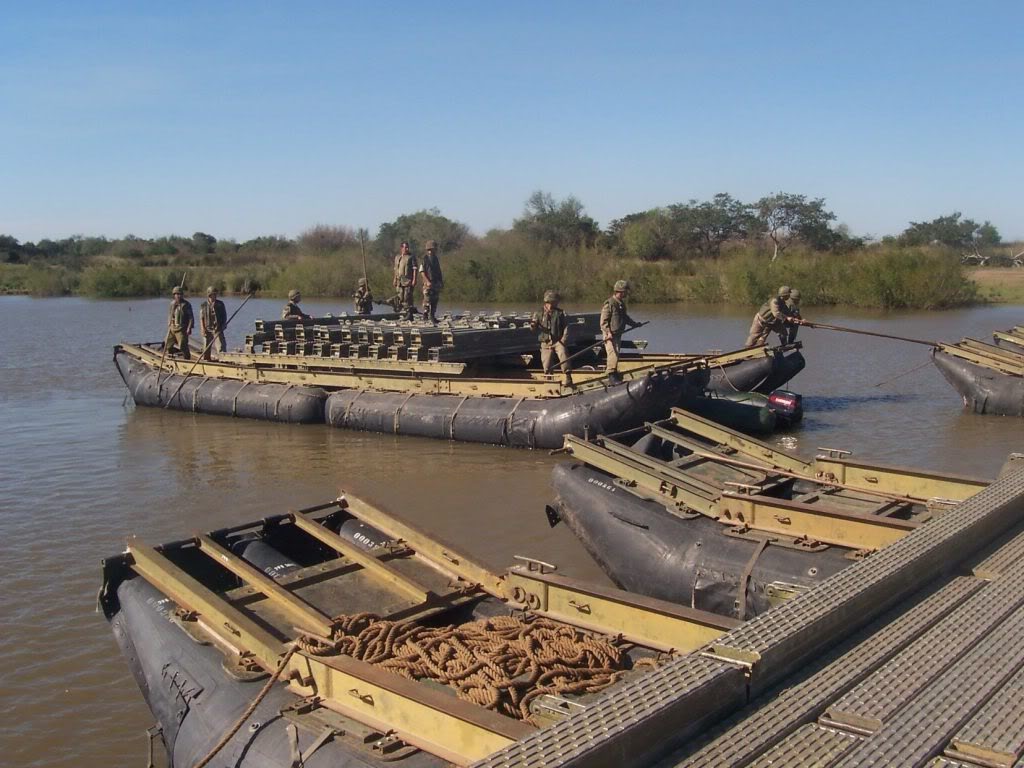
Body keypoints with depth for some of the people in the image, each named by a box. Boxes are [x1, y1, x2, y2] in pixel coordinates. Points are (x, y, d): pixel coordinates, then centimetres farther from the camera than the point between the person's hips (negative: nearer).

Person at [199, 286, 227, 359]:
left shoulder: (220, 304, 6)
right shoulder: (204, 305, 6)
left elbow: (224, 316, 11)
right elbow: (201, 318, 7)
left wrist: (223, 325, -4)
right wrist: (203, 329, -4)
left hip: (218, 329, -1)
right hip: (207, 330, 1)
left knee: (221, 347, -11)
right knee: (206, 349, 7)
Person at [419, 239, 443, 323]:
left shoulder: (436, 258, 14)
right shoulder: (425, 258, -6)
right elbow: (422, 271, -11)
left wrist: (442, 282, 15)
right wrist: (427, 281, -19)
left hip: (436, 283, 7)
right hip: (428, 283, -7)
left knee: (435, 300, 7)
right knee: (427, 300, -8)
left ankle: (432, 316, 12)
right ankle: (425, 314, 2)